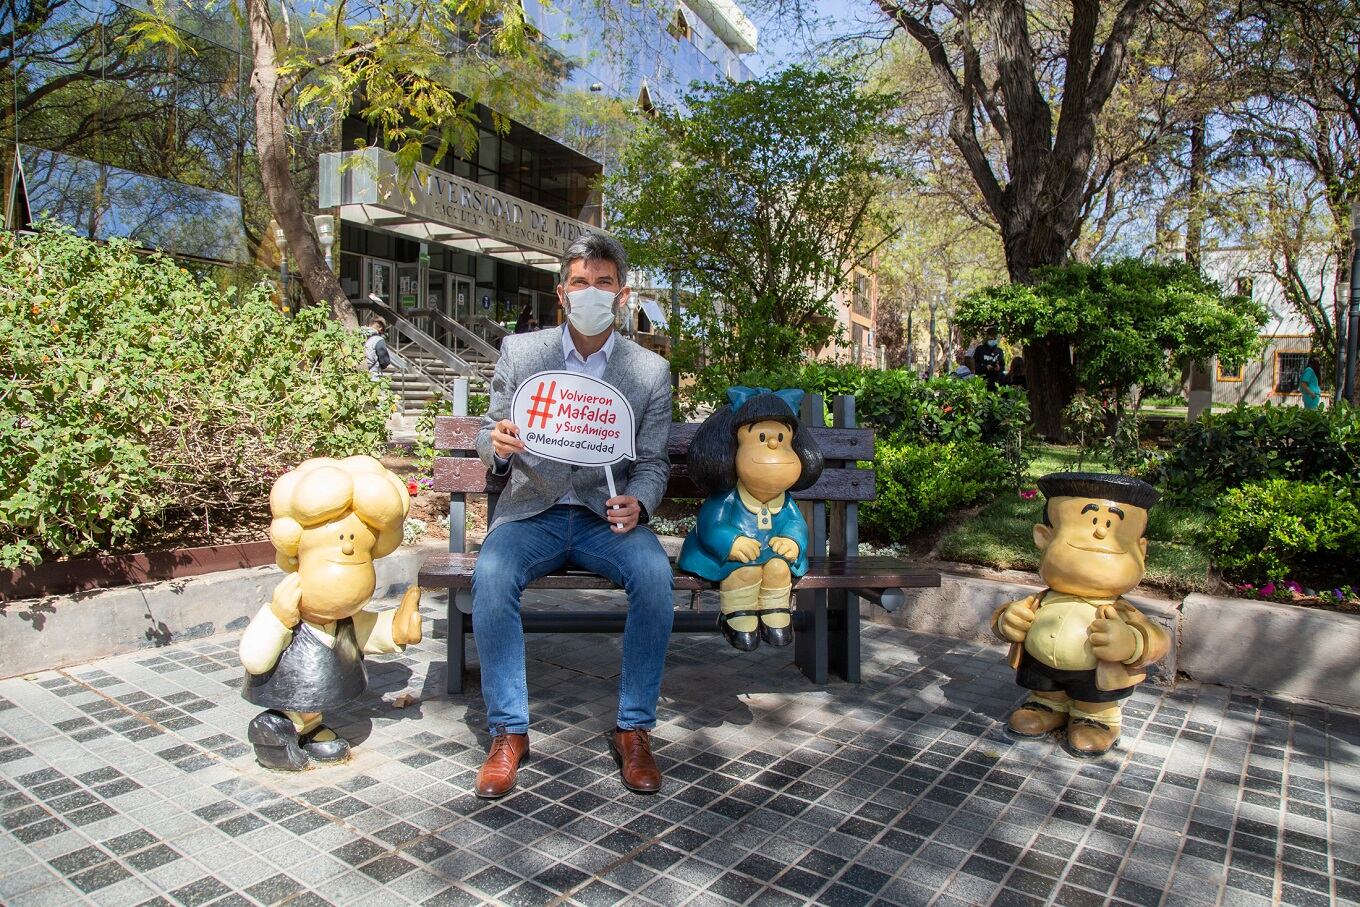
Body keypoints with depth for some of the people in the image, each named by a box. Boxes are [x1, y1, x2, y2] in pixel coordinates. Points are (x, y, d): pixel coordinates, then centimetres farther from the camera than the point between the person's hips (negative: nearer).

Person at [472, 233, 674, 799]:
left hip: (606, 517, 0)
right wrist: (496, 444, -19)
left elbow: (652, 463, 5)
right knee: (491, 575, -30)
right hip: (533, 511, 1)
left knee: (654, 574, -29)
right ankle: (508, 731, -12)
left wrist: (637, 504, -18)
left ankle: (634, 729, -11)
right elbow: (488, 437, 7)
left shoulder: (651, 371, 2)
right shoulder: (519, 352, 3)